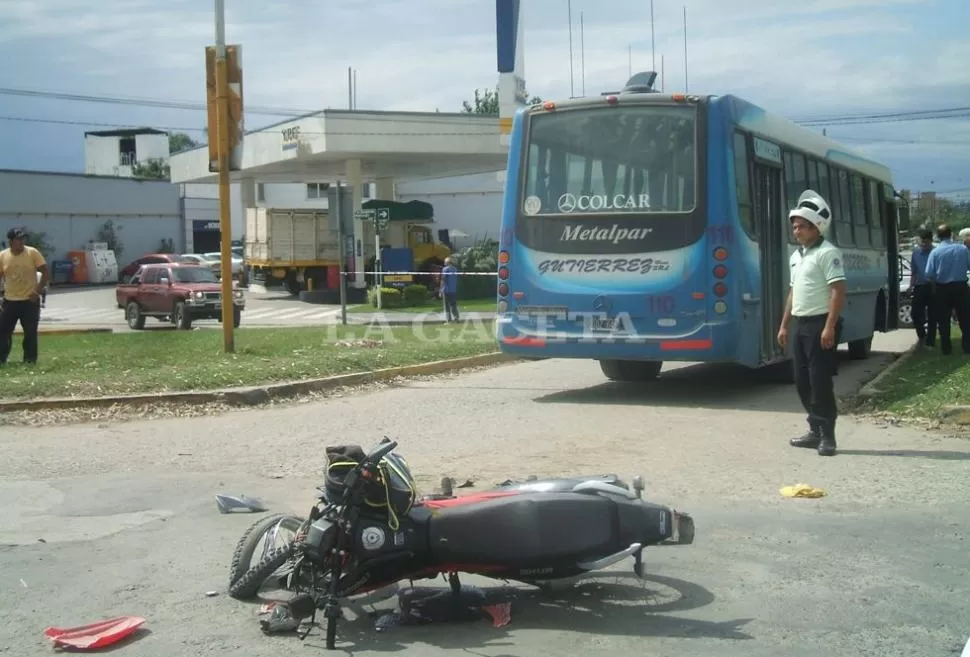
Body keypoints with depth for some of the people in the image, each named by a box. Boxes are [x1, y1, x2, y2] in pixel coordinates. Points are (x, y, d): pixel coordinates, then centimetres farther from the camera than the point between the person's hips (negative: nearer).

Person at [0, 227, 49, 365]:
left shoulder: (33, 253, -7)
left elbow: (45, 273, -5)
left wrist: (37, 291, -12)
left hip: (30, 301, -2)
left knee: (30, 333, 2)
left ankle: (30, 361, 11)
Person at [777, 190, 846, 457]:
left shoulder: (827, 253, -11)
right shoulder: (796, 256, 16)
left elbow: (838, 291, -17)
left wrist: (829, 327, -23)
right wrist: (784, 325, 19)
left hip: (820, 324, -9)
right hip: (800, 324, 9)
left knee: (820, 381, -7)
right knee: (803, 382, 10)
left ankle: (827, 436, 0)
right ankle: (815, 431, 19)